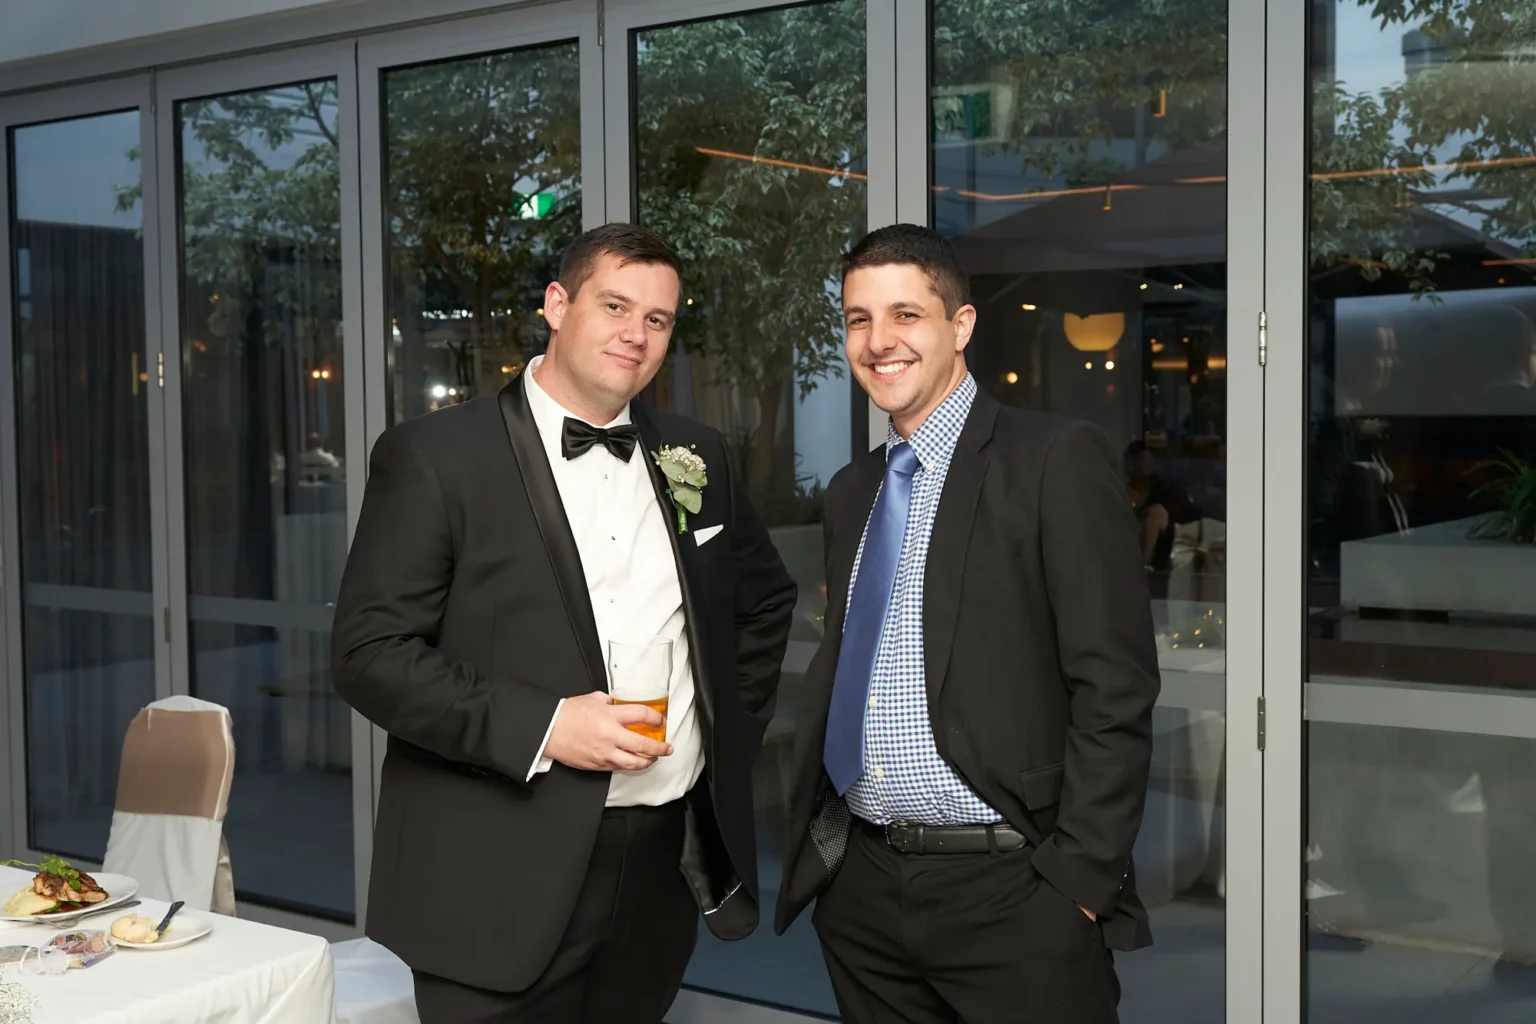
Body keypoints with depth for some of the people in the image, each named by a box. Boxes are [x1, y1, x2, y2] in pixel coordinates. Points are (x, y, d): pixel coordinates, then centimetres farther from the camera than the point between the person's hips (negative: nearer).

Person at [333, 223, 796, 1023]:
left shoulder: (695, 458, 10)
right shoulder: (435, 457, -6)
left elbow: (765, 599, 24)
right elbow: (371, 653, -11)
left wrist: (733, 729, 13)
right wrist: (542, 727, -19)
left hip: (669, 863, 5)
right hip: (506, 878, -4)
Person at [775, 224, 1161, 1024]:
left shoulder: (1056, 463, -8)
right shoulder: (850, 491, 12)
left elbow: (1115, 685, -12)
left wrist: (1082, 878, -15)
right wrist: (808, 833, 9)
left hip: (1012, 896, -6)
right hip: (858, 891, 6)